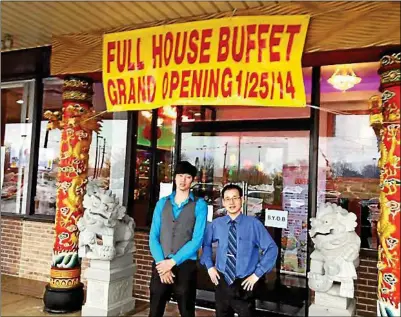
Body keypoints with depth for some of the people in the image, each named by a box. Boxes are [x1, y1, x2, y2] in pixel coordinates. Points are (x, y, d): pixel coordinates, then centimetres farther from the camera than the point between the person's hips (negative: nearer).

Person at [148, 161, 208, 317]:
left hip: (185, 267, -2)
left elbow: (197, 240, -10)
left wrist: (172, 262, -12)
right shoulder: (162, 203, 8)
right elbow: (153, 237, 3)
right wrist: (162, 263, -9)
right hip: (161, 266, 3)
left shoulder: (199, 205, -3)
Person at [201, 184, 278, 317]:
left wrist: (257, 274, -9)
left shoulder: (254, 224, -13)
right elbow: (205, 244, 15)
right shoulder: (216, 224, -2)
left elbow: (272, 249, -8)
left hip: (244, 284, -3)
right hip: (222, 281, 3)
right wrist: (209, 266, 6)